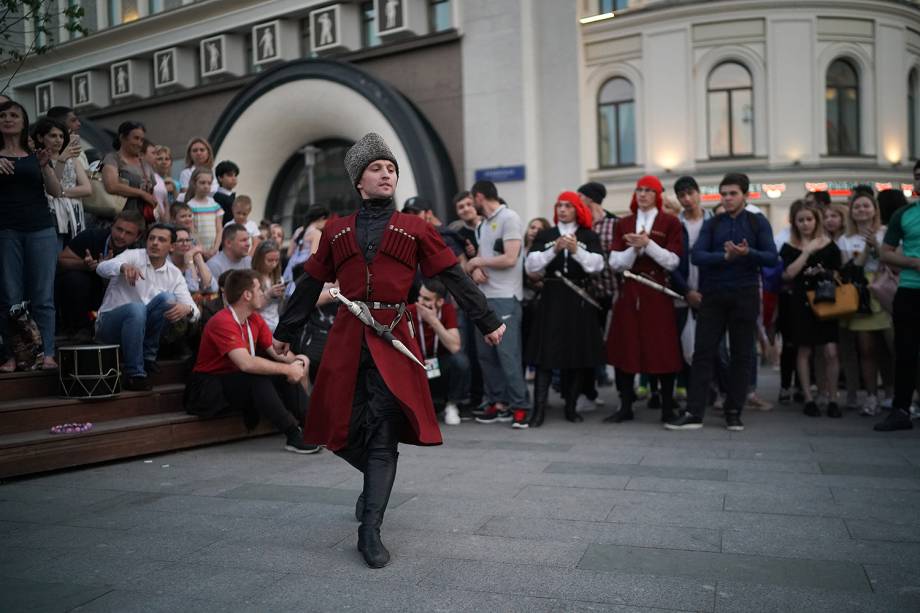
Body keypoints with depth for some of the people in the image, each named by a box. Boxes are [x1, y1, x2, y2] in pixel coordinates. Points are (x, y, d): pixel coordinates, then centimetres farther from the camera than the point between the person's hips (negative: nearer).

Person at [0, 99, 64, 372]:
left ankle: (46, 354, -5)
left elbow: (57, 191, 6)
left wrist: (45, 166, -9)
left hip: (41, 229, 1)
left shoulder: (36, 155, 16)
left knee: (43, 296, -4)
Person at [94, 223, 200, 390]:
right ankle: (134, 374, -28)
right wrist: (123, 267, -49)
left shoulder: (174, 274, 2)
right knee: (136, 308, -36)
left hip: (142, 327, 3)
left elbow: (191, 308, -8)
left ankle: (147, 355, -9)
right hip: (110, 322, -3)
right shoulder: (133, 256, -7)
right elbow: (102, 268, -26)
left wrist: (186, 309, -34)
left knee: (166, 298, -23)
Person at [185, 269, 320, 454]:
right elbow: (246, 363, -35)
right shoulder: (222, 322, -24)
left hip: (240, 382, 8)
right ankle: (293, 435, -30)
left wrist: (294, 360, -21)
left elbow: (276, 350, 1)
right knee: (258, 377, -32)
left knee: (284, 374, -10)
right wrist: (287, 369, -30)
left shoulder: (254, 319, 3)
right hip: (208, 388, -8)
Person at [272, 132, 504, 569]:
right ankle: (377, 482, 37)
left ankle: (370, 532, 0)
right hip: (347, 341, 2)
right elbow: (310, 285, 17)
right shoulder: (336, 232, 11)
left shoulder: (416, 230, 7)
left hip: (392, 342, -2)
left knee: (383, 437, -6)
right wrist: (284, 333, 21)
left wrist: (488, 322, 3)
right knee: (346, 433, 6)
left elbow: (454, 277, 6)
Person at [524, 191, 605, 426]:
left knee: (578, 354, 4)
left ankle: (571, 407, 16)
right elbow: (530, 266, -2)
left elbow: (597, 265, -5)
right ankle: (539, 409, -8)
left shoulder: (589, 236, 8)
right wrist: (554, 250, -12)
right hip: (551, 297, -1)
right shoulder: (544, 236, 10)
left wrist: (576, 250, -18)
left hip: (578, 299, 1)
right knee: (545, 354, -7)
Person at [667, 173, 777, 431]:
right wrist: (726, 256, -20)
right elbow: (696, 256, -5)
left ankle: (733, 413, 14)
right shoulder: (711, 224, 9)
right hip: (713, 295, 1)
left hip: (745, 296, -1)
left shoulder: (758, 223, 6)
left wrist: (748, 253, -21)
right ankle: (694, 413, 0)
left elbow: (771, 257, -3)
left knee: (741, 355, 4)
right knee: (703, 352, -2)